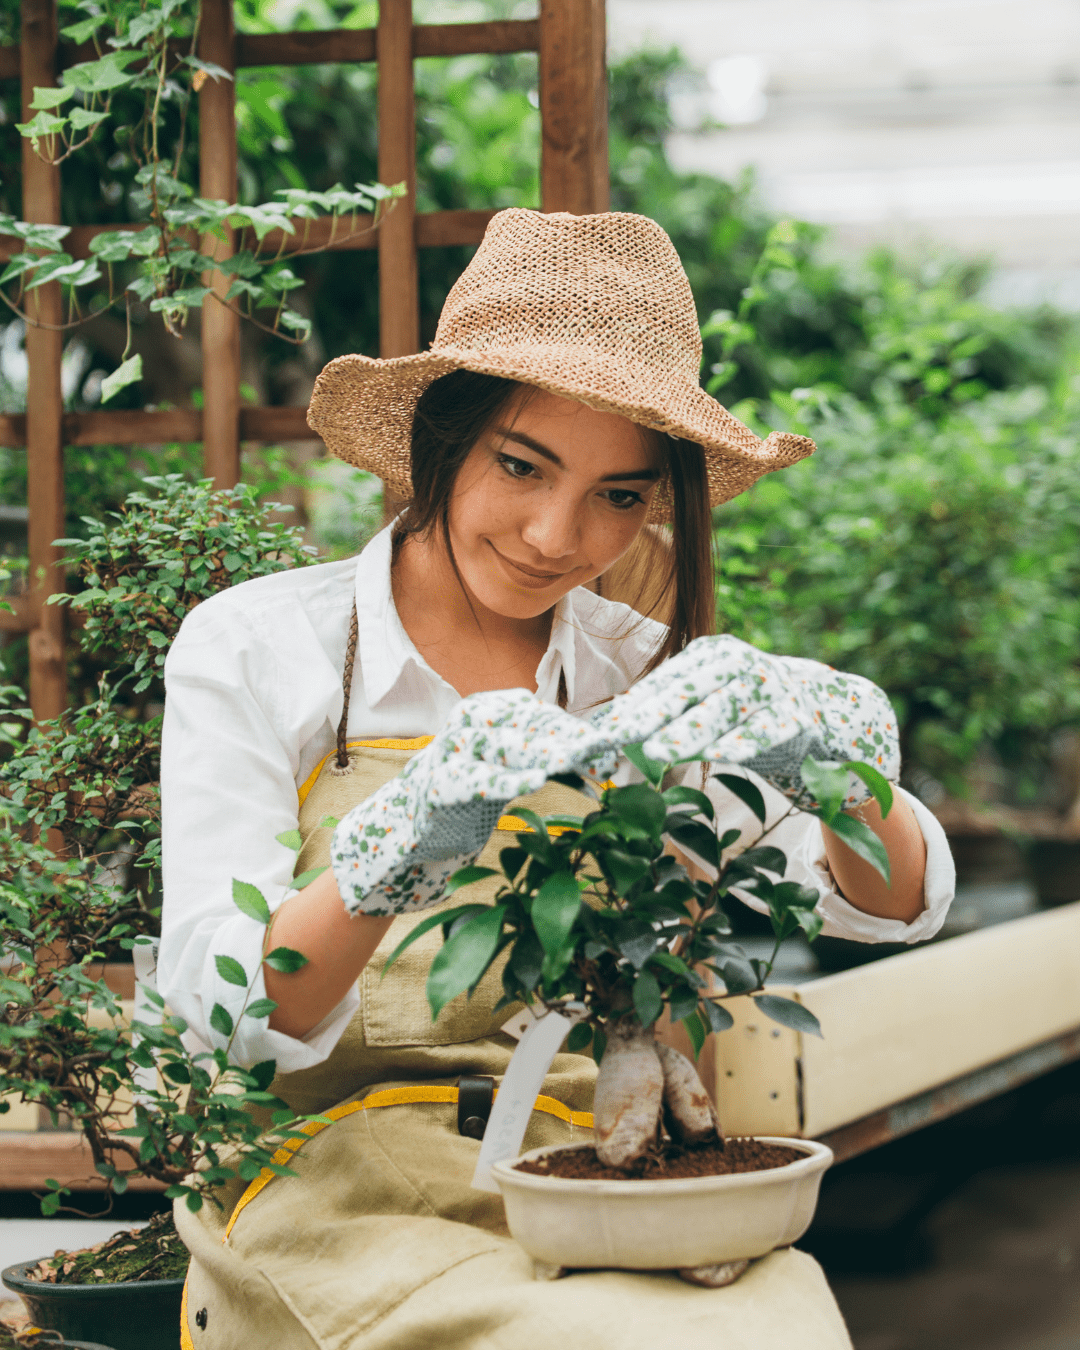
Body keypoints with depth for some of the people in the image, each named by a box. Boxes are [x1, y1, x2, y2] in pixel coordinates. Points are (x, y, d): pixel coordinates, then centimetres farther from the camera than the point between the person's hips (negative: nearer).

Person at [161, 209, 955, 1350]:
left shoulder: (647, 681, 8)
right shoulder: (254, 651, 0)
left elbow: (900, 906, -2)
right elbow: (221, 1010, -10)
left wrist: (828, 743, -24)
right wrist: (403, 848, -29)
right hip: (333, 1199, -4)